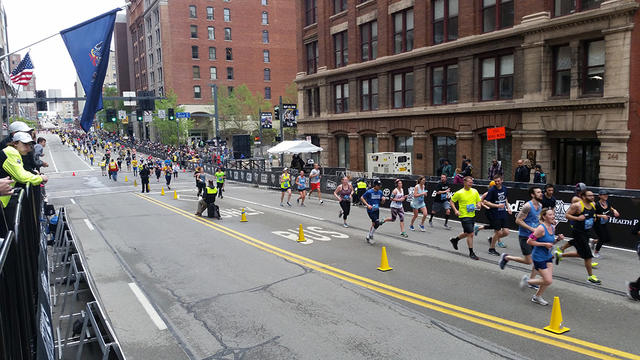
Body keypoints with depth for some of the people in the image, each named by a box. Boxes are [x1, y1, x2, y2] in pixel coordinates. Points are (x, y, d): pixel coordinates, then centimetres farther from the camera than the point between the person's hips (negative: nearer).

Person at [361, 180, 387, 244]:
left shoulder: (380, 192, 4)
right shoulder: (369, 192, -13)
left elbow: (382, 202, 12)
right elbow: (362, 198, -6)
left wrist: (383, 199, -11)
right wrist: (367, 205, -17)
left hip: (376, 210, 7)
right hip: (370, 210, -6)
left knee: (374, 224, 13)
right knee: (377, 223, -16)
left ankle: (368, 237, 31)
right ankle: (370, 236, 2)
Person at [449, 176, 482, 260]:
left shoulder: (475, 191, 5)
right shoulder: (459, 193, -8)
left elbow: (479, 201, 15)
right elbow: (451, 201, 1)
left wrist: (479, 205, -9)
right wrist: (455, 210, -11)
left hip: (472, 215, 6)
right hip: (464, 216, -6)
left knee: (467, 233, 18)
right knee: (470, 234, -9)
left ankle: (455, 240, 44)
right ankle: (471, 252, 3)